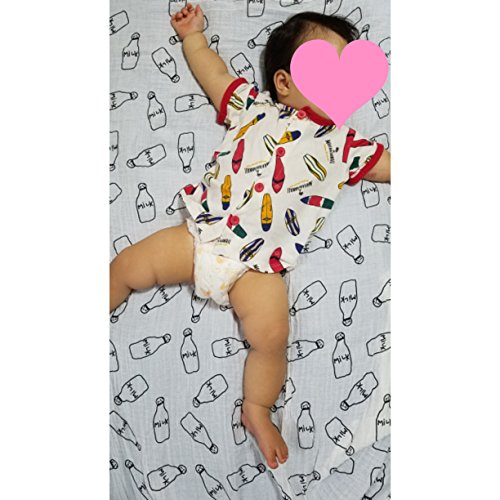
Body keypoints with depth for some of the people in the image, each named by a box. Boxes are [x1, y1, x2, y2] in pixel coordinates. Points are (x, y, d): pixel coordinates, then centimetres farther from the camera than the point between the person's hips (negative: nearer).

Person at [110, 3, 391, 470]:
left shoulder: (343, 144, 12)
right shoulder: (254, 105, 13)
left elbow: (389, 165, 16)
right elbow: (216, 75, 24)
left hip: (258, 265, -1)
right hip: (200, 233, 2)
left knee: (271, 334, -18)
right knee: (127, 267, -1)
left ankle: (256, 410, 6)